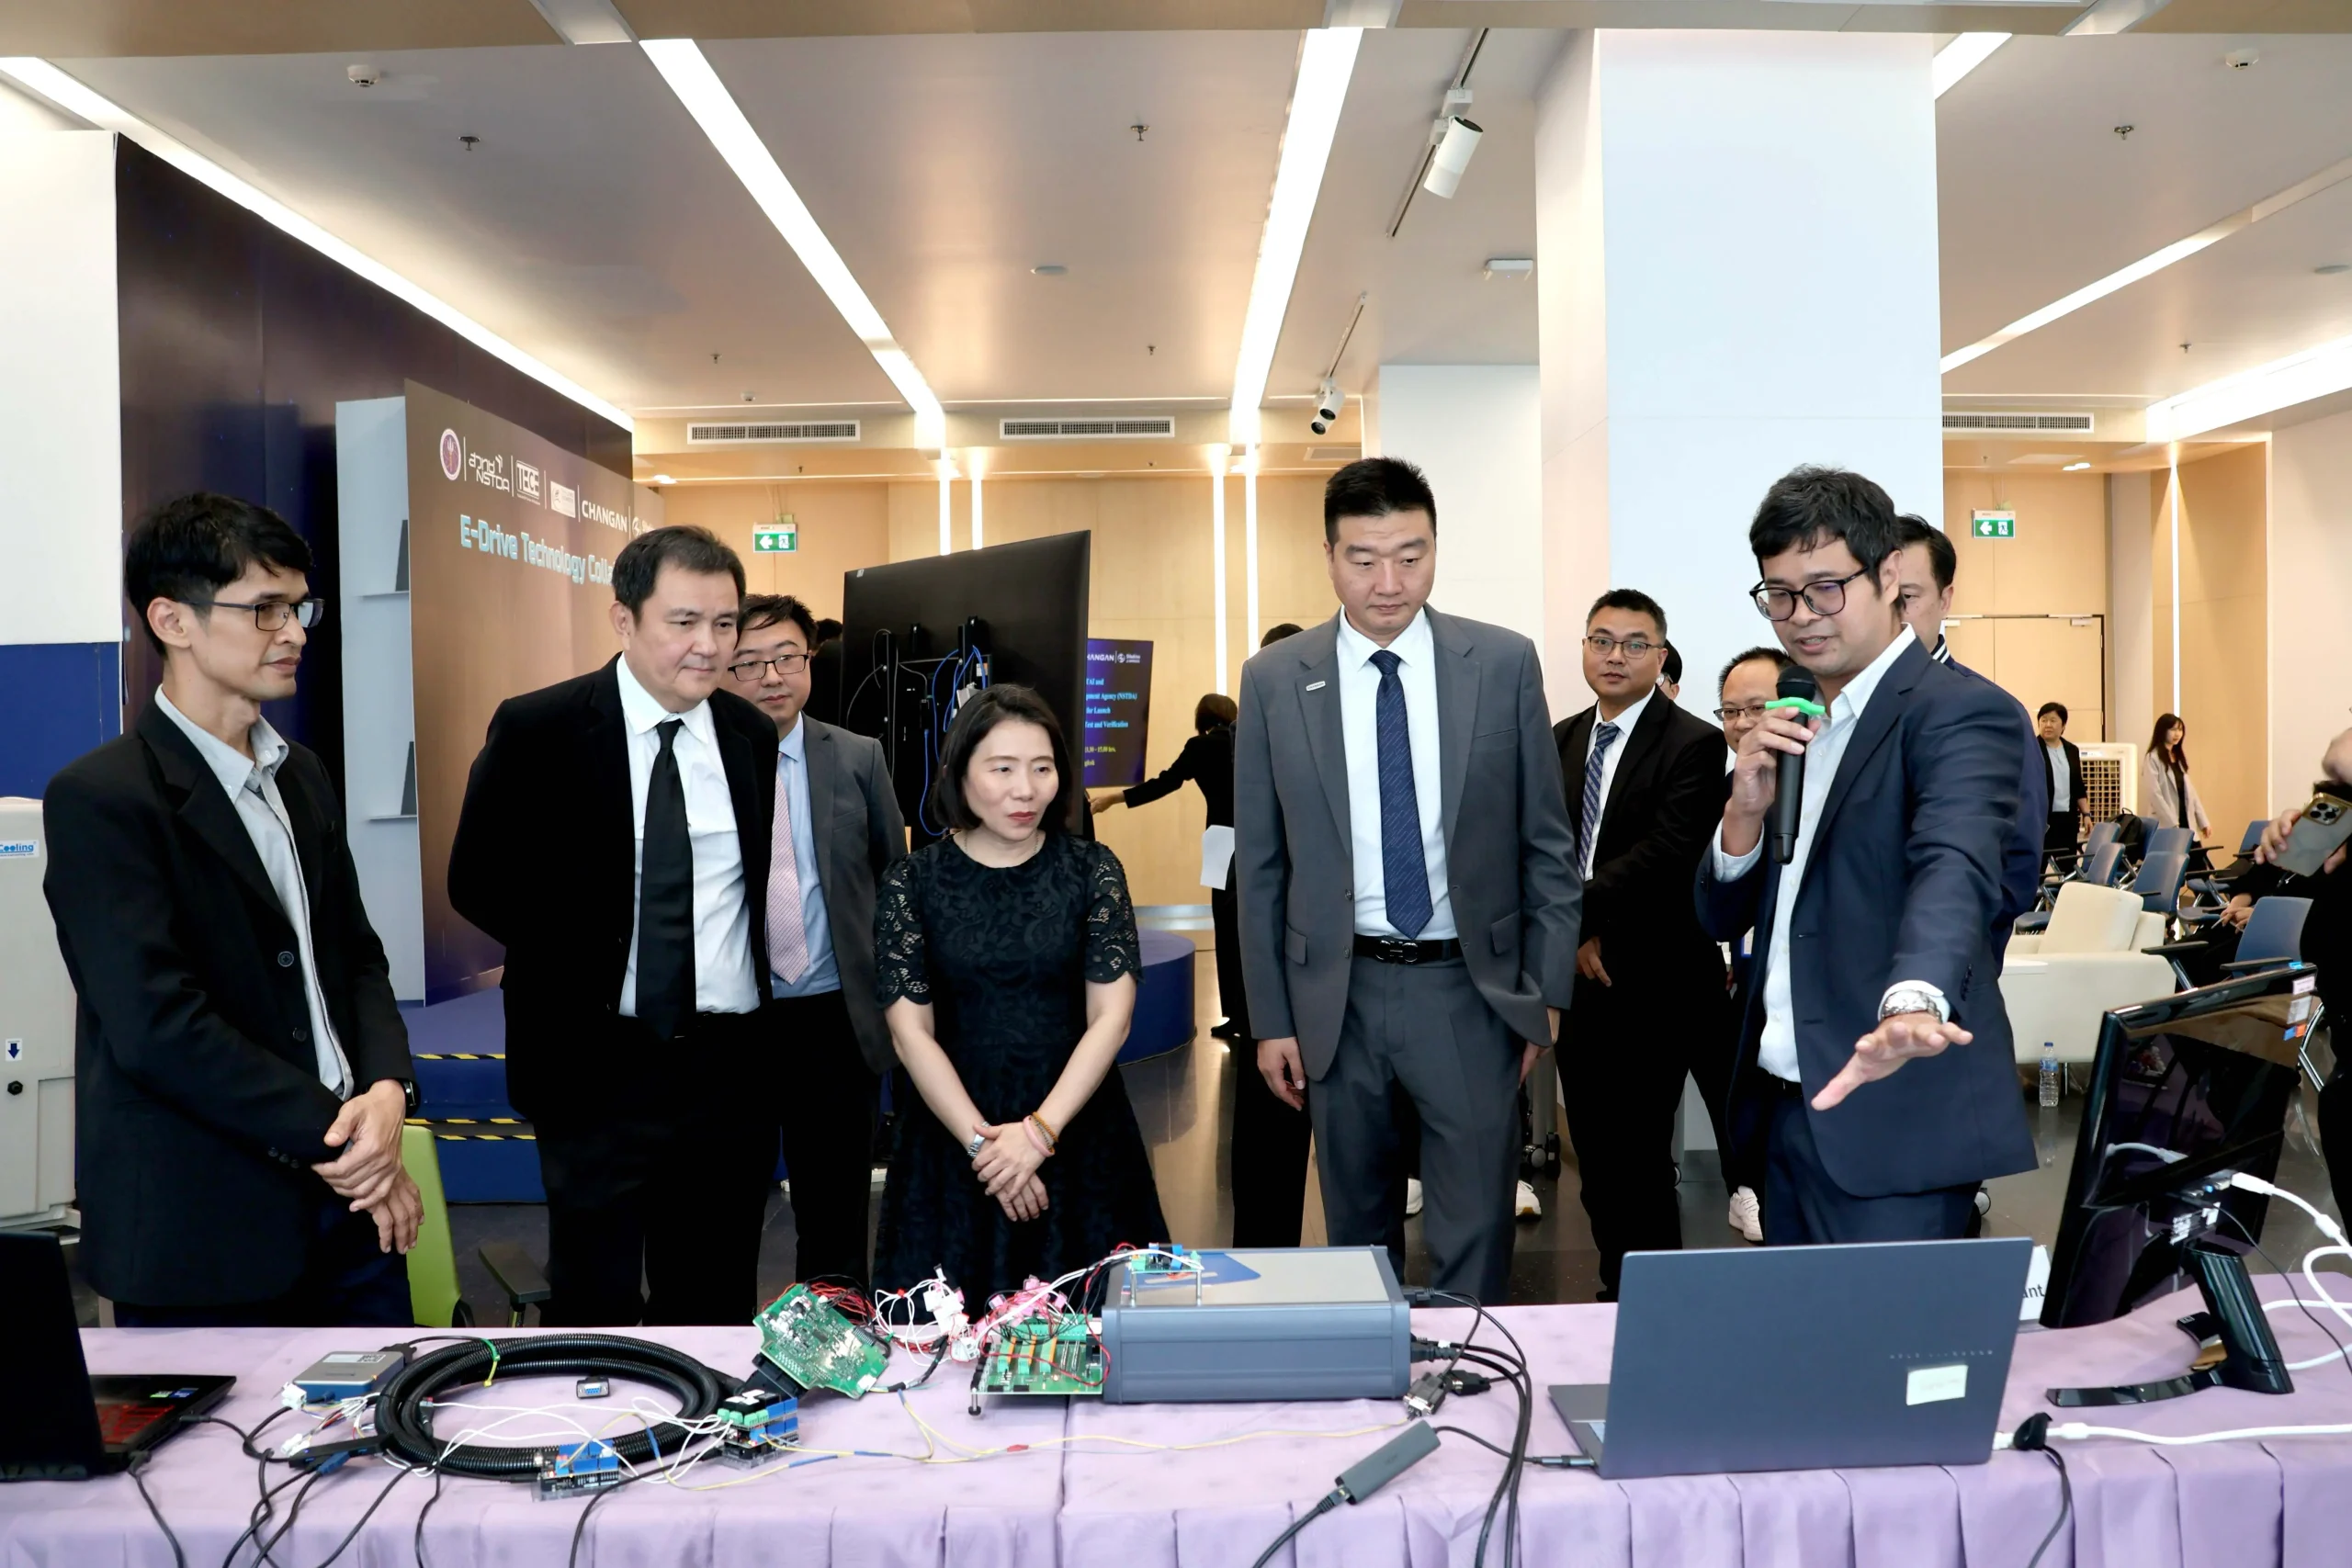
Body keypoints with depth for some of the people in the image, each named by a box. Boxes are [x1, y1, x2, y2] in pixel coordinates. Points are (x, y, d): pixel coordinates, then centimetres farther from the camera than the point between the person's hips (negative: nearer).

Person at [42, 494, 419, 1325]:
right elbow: (157, 1025, -18)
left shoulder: (302, 776, 12)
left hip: (349, 1203, 7)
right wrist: (332, 1135, -13)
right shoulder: (101, 798, -11)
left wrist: (387, 1091, -6)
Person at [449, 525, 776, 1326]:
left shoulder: (751, 734, 3)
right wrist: (577, 962, -7)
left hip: (730, 1063, 4)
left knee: (719, 1301, 16)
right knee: (595, 1300, 8)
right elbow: (479, 880, -2)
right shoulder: (538, 729, -8)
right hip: (598, 1062, -3)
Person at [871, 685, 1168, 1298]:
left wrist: (1040, 1130, -14)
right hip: (952, 1134, 0)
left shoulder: (1091, 869, -2)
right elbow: (911, 1032, -4)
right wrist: (981, 1141, -12)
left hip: (1079, 1130, 0)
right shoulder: (914, 881, -2)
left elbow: (1111, 1015, -6)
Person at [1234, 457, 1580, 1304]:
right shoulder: (1274, 680, -1)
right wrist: (1270, 1018, 2)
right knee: (1358, 1228, 16)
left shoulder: (1505, 663, -2)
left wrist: (1548, 991, 1)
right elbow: (1260, 864, 3)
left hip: (1469, 987, -1)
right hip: (1338, 993, 1)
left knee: (1474, 1234, 4)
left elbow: (1547, 842, 3)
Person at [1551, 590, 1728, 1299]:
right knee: (1595, 1160, 14)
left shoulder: (1694, 745, -9)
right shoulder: (1562, 741, 11)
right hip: (1578, 975, 6)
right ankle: (1617, 1292, 28)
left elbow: (1667, 856, -20)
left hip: (1651, 984, -6)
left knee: (1637, 1162, -2)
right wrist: (1572, 935, -9)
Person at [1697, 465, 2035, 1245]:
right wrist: (1747, 807, -9)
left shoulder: (1962, 712, -12)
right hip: (1785, 1105, 7)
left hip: (1889, 1117, -7)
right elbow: (1721, 917, 11)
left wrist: (1914, 1003, -50)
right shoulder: (1790, 729, 11)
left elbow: (1954, 867, -31)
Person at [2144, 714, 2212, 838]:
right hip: (2165, 826, -7)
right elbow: (2154, 795, -14)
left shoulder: (2180, 758, 18)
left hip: (2186, 822, 7)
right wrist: (2172, 824, -20)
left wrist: (2203, 821, 11)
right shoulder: (2153, 759, -6)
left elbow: (2190, 791, 17)